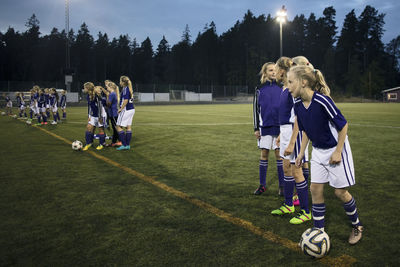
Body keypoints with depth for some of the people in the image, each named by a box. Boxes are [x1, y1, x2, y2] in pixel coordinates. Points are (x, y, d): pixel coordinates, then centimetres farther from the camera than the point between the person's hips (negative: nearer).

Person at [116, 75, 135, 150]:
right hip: (131, 109, 9)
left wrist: (121, 109, -13)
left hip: (126, 110, -9)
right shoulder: (129, 88, 13)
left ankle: (124, 145, -3)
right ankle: (128, 145, 13)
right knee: (128, 127, 10)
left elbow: (125, 100, -21)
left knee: (119, 127, -2)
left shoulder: (125, 89, -14)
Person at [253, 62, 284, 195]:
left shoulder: (281, 88, 4)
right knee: (264, 154, 5)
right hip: (265, 126, 1)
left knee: (279, 154, 2)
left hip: (279, 125, 0)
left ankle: (282, 185, 11)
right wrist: (256, 128, 2)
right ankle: (262, 185, 16)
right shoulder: (260, 89, 5)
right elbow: (256, 109, 6)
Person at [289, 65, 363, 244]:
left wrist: (338, 152, -16)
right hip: (318, 152, 6)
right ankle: (319, 230, 16)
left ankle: (357, 226, 29)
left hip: (336, 150, -6)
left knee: (340, 192, 3)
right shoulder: (298, 105, -5)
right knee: (316, 189, 4)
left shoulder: (322, 100, -27)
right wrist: (301, 153, 10)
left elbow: (343, 125, -18)